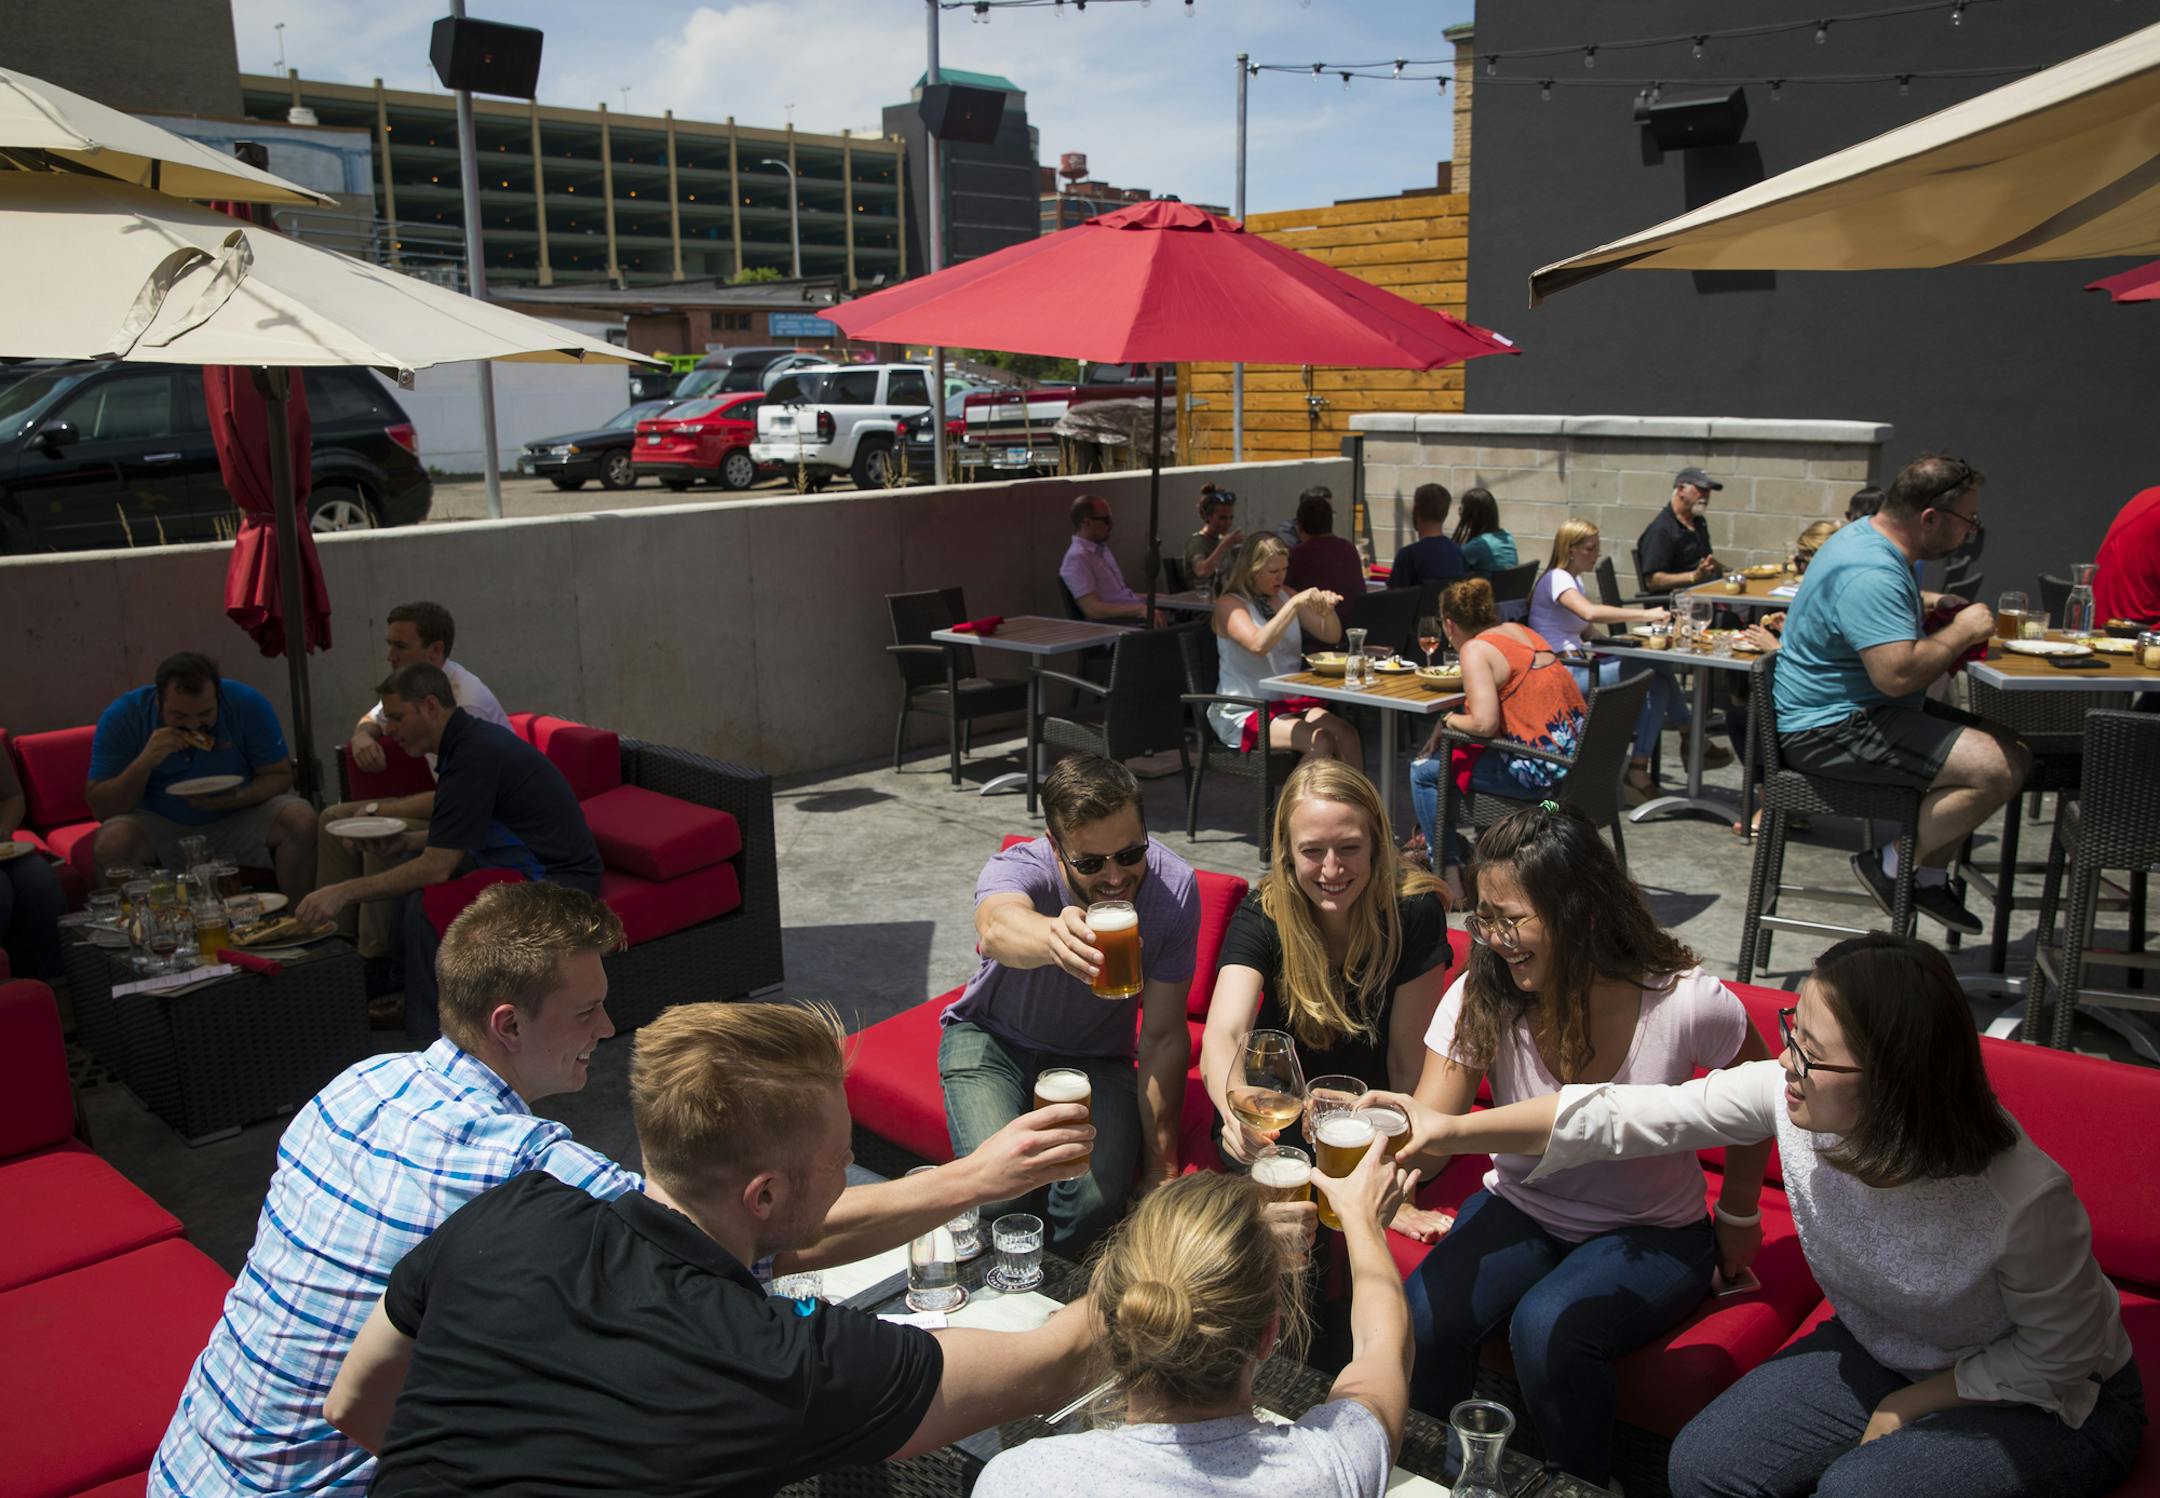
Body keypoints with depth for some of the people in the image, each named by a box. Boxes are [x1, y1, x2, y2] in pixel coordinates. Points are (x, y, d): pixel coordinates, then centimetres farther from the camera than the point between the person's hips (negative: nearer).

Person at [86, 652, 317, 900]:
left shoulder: (248, 705, -13)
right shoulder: (121, 717, -12)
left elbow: (280, 776, -6)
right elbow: (101, 809, -12)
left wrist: (238, 800, -26)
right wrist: (145, 762, -28)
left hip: (239, 819, 0)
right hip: (160, 829, 0)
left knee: (301, 821, -27)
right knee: (110, 844, -31)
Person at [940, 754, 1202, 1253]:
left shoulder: (1175, 888, -22)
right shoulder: (1020, 868, -29)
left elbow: (1163, 1038, -14)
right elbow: (997, 927, -56)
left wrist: (1161, 1165, -13)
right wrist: (1052, 936, -80)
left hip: (1094, 1056, 2)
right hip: (992, 1039, -1)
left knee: (1100, 1196, -26)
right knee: (998, 1190, -27)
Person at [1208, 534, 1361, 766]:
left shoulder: (1285, 595, 13)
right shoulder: (1229, 605, -7)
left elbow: (1332, 636, 13)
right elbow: (1258, 644, -27)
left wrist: (1327, 608, -8)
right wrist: (1295, 604, -28)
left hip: (1290, 703, 6)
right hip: (1243, 712, -6)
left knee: (1346, 733, -22)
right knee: (1320, 741, -28)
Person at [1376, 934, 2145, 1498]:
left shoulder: (2022, 1199, -35)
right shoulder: (1788, 1095, -26)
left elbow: (2060, 1353, -16)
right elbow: (1623, 1116, -23)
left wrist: (1917, 1402, -11)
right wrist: (1453, 1130, -28)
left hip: (2049, 1400, -4)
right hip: (1882, 1350, 5)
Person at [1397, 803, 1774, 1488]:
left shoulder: (1684, 1003, -22)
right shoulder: (1480, 998, -16)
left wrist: (1738, 1216, 11)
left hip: (1652, 1233, -2)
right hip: (1520, 1209, 3)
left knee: (1547, 1326, -31)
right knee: (1419, 1317, -24)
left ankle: (1585, 1486, -2)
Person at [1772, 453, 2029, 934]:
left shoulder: (1872, 537, 10)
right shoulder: (1870, 573, -25)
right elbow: (1898, 673, -32)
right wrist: (1961, 632, -16)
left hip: (1864, 710, 11)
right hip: (1831, 728, -11)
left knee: (2014, 753, 9)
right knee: (1994, 770, -22)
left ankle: (1930, 878, 16)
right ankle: (1889, 866, -4)